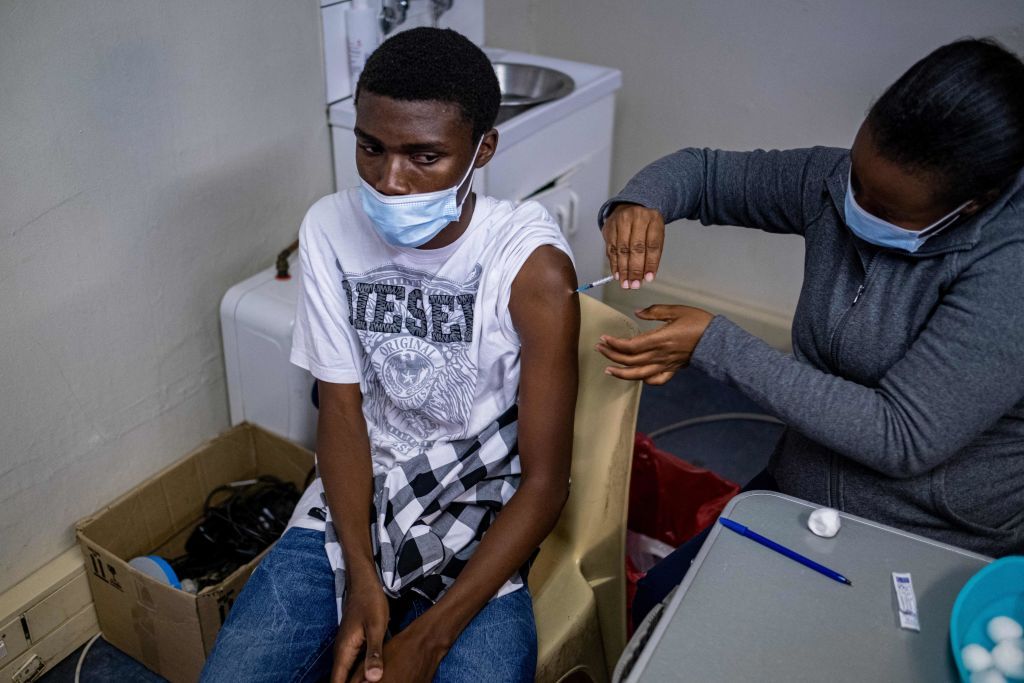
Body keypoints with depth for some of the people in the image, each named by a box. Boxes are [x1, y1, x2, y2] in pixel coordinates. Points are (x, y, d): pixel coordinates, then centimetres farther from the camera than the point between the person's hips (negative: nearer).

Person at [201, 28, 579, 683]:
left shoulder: (531, 266, -19)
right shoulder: (331, 228, -7)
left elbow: (544, 482, -16)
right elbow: (341, 407, -3)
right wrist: (361, 577, -15)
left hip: (480, 534, -2)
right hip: (351, 504, 3)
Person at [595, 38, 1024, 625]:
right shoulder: (843, 180, -9)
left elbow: (904, 438, -30)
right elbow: (701, 171, 2)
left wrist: (715, 346, -30)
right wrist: (638, 203, -23)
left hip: (928, 553, -5)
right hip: (797, 490, 6)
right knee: (653, 603, 6)